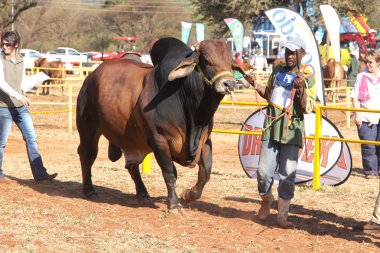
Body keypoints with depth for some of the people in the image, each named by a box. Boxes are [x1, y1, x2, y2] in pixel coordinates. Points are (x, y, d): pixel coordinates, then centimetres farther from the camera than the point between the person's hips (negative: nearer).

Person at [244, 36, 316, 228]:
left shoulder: (308, 78, -2)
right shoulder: (277, 70, 10)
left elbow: (307, 109, -9)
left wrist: (302, 89, -24)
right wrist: (255, 85, 8)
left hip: (292, 132, -3)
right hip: (271, 128, 3)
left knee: (287, 174, -4)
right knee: (264, 172, 0)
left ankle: (282, 215, 5)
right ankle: (266, 201, 28)